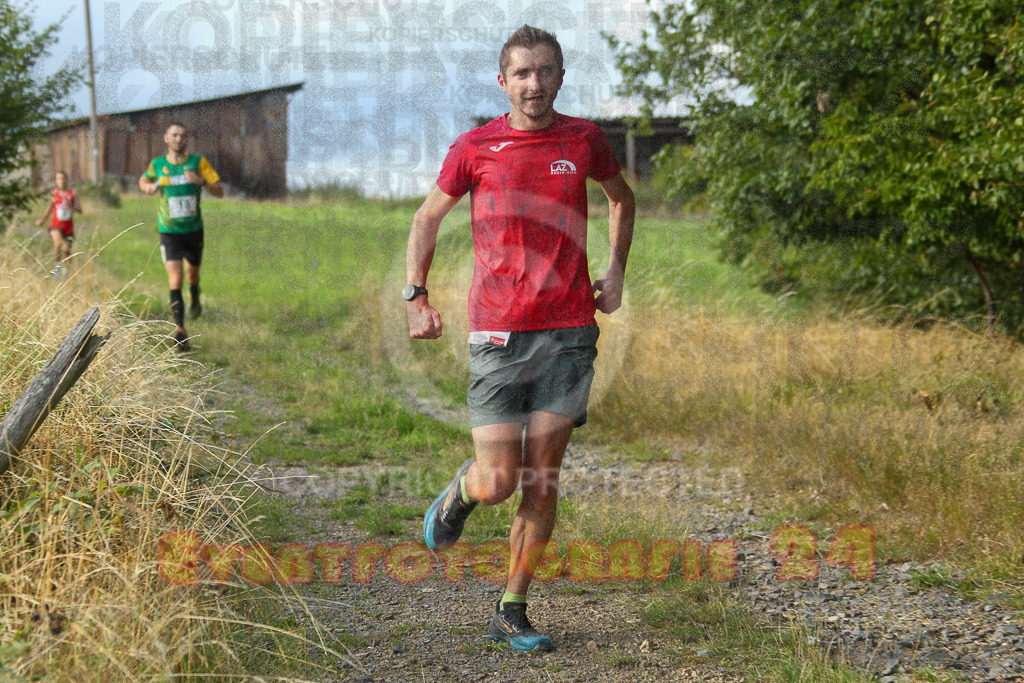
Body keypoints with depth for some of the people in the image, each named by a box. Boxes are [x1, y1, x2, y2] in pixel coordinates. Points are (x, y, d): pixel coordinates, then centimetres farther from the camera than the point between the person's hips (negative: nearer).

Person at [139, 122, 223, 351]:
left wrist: (202, 181, -25)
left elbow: (219, 192, -6)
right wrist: (149, 187, -2)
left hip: (194, 229, 1)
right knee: (174, 278, -15)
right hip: (169, 231, -1)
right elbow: (143, 180, 22)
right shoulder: (157, 164, 1)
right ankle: (180, 330, -21)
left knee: (192, 272, 20)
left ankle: (195, 300, 55)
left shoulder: (198, 162, -3)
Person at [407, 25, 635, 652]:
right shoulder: (475, 148, 1)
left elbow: (622, 199, 26)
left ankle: (512, 612, 14)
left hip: (570, 331, 2)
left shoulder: (585, 140, 6)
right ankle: (460, 491, 30)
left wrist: (616, 272, 15)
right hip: (497, 335, -1)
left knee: (541, 482, 1)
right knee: (497, 484, -7)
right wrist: (417, 296, 5)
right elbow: (429, 217, 14)